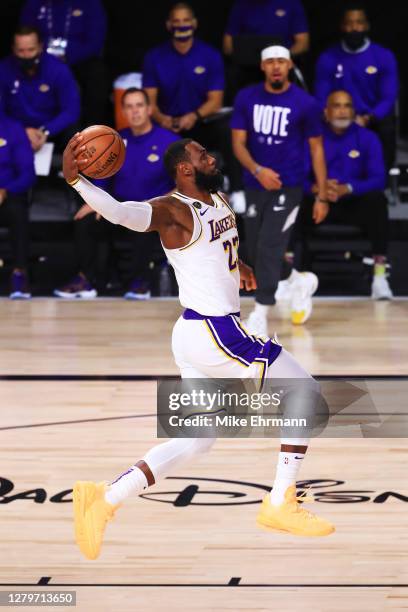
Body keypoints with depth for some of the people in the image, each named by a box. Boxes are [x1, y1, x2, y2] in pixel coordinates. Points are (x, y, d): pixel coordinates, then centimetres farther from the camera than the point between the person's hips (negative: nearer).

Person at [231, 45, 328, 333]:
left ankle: (260, 313, -3)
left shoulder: (305, 103, -6)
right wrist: (257, 170, -20)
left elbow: (317, 149, 0)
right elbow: (239, 142, 0)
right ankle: (301, 282, 37)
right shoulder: (246, 98, 0)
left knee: (269, 248, -14)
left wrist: (322, 197, -3)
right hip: (255, 185, 4)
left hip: (288, 187, -4)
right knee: (255, 253, 10)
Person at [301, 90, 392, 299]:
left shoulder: (367, 138, -2)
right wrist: (315, 188, -32)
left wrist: (347, 189, -30)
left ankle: (379, 275, -33)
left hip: (354, 203, 0)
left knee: (377, 200, -31)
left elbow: (378, 179, -12)